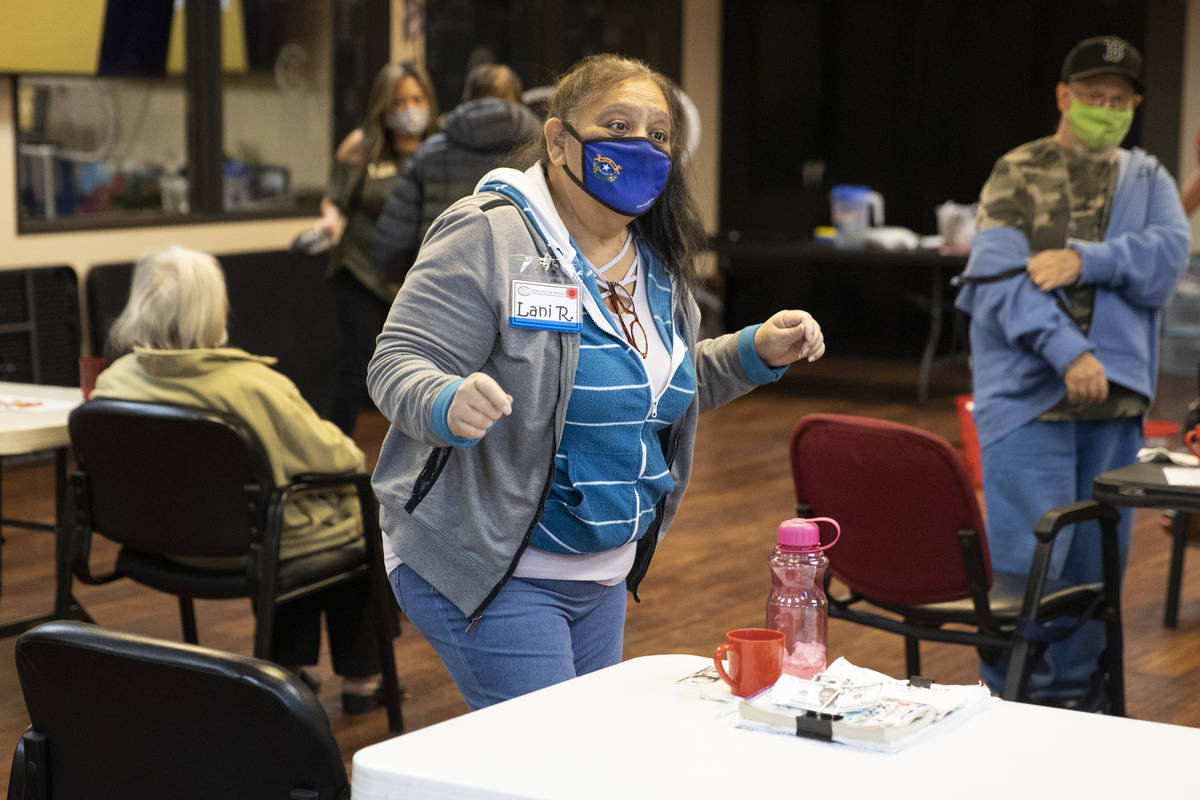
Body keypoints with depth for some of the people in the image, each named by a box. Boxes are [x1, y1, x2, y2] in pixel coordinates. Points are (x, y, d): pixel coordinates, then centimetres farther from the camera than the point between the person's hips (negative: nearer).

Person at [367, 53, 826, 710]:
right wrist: (451, 405, -41)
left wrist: (757, 353, 7)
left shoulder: (656, 262, 10)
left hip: (605, 575, 8)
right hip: (492, 573, -8)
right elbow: (397, 366, -19)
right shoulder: (488, 236, -15)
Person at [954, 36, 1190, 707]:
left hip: (1115, 398, 5)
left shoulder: (1149, 181, 15)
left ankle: (1075, 703, 22)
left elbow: (1168, 257, -3)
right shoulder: (1018, 174, 1)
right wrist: (1068, 352, -23)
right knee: (1029, 561, -7)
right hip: (1029, 396, -5)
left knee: (1097, 563, 10)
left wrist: (1085, 259, -17)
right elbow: (999, 276, -12)